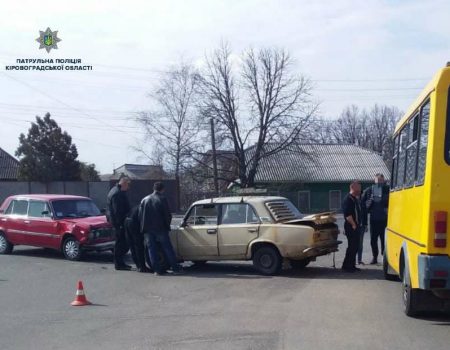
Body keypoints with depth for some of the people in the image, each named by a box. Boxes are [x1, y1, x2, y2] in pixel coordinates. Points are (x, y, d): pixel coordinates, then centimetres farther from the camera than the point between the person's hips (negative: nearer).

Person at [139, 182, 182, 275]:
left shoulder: (144, 200, 9)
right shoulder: (162, 199, -5)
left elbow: (140, 215, 8)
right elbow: (168, 215, -6)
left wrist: (143, 227, 16)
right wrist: (167, 225, 8)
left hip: (147, 229, 3)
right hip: (160, 228, -3)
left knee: (152, 249, 7)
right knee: (167, 248, 4)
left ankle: (157, 269, 3)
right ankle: (175, 268, 6)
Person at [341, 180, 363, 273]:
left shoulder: (356, 199, 18)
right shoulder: (348, 199, -15)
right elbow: (347, 214, -23)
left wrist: (359, 225, 18)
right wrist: (353, 225, -20)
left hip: (356, 227, 10)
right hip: (351, 227, -10)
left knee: (355, 247, 12)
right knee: (352, 247, -8)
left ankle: (351, 265, 19)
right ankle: (346, 266, -2)